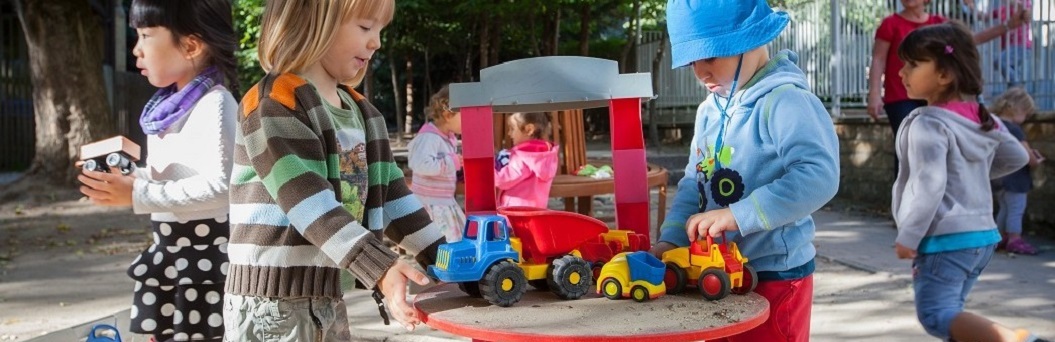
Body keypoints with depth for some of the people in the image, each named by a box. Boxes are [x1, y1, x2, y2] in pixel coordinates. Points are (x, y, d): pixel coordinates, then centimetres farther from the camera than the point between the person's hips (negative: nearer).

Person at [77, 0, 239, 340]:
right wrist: (128, 177, 1)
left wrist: (138, 195, -23)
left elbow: (219, 186, -26)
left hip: (205, 249, -9)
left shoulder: (214, 104, -17)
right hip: (168, 248, 9)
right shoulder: (171, 104, 10)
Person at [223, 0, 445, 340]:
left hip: (327, 295, 8)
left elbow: (390, 193, 13)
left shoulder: (359, 110, 12)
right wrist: (380, 268, -31)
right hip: (271, 299, -8)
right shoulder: (273, 105, -15)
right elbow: (309, 203, -24)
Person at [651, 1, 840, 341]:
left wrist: (738, 215, -34)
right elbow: (694, 183, 10)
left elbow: (819, 176, -30)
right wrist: (671, 240, -5)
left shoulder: (785, 101, -18)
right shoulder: (709, 111, 9)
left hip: (775, 277, -8)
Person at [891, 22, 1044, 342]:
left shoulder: (928, 123, -16)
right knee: (949, 313, 17)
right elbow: (1016, 157, 21)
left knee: (935, 314, -12)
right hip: (981, 234, 9)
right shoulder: (983, 118, 9)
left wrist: (908, 237, -17)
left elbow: (929, 185, -24)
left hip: (945, 238, -9)